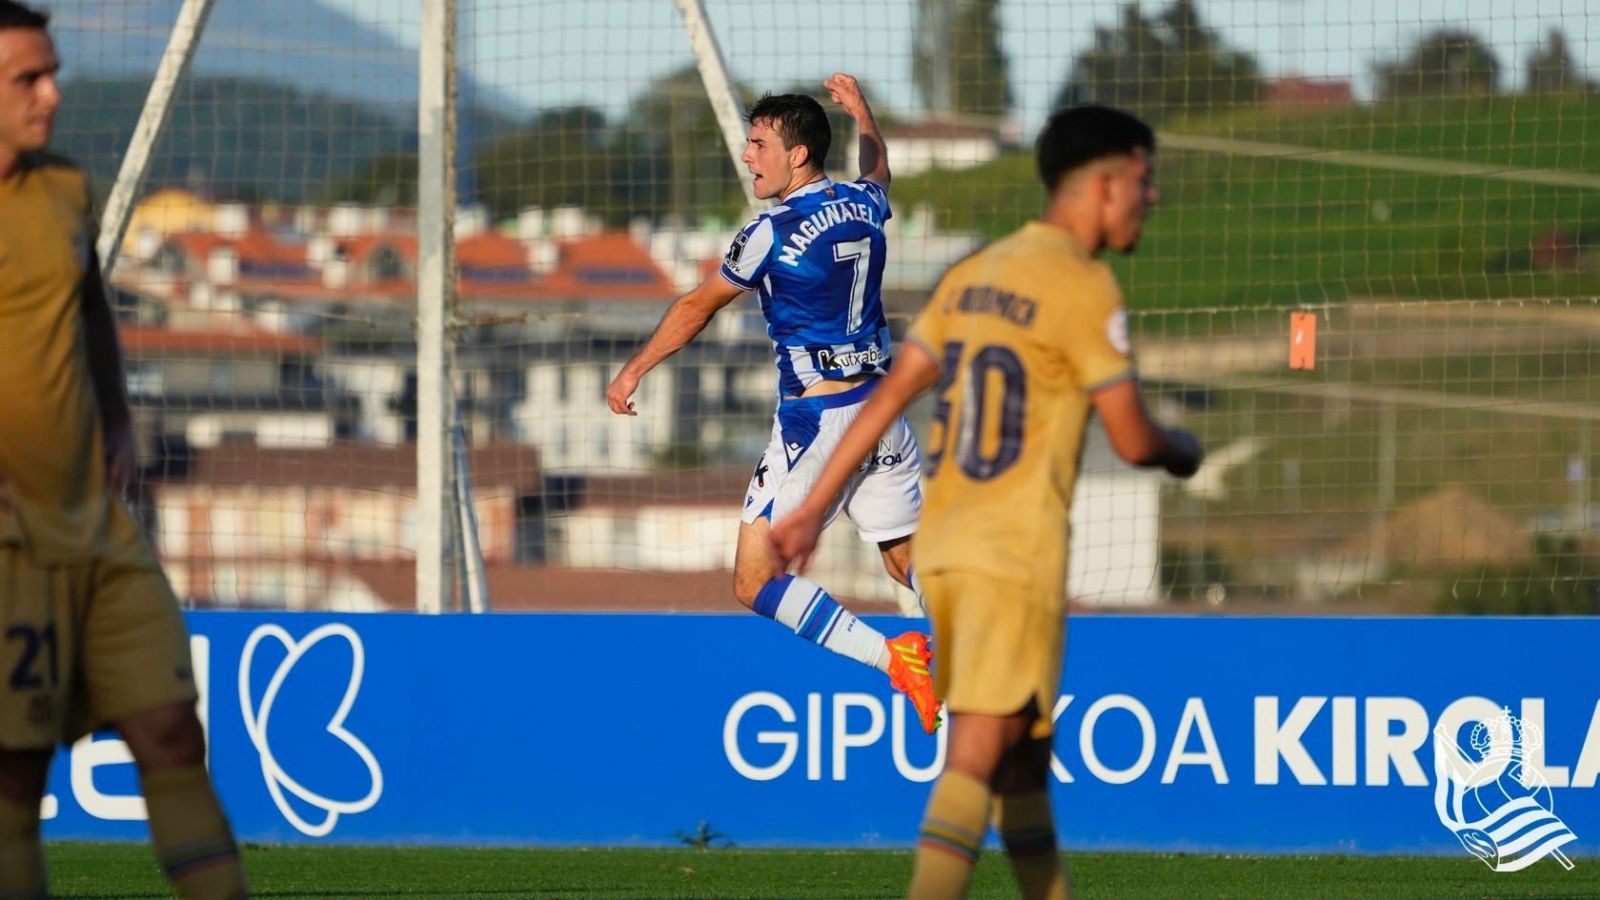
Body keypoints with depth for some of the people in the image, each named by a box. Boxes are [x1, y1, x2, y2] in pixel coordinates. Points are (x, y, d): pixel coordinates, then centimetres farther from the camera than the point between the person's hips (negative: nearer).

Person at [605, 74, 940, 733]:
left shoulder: (774, 233, -14)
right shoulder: (862, 206, 5)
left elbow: (697, 309, -1)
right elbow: (877, 173, 33)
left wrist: (632, 372, 12)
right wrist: (861, 112, 50)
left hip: (816, 418, -7)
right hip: (881, 406, 7)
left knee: (757, 584, -4)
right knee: (912, 564, 15)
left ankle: (889, 658, -17)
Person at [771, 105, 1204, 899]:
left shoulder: (970, 276, 14)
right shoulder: (1083, 286, -9)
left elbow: (888, 397, 13)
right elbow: (1131, 438, -10)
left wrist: (813, 507, 15)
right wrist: (1182, 451, 13)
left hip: (940, 545, 8)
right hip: (1017, 550, -8)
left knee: (1023, 753, 17)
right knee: (977, 756, -13)